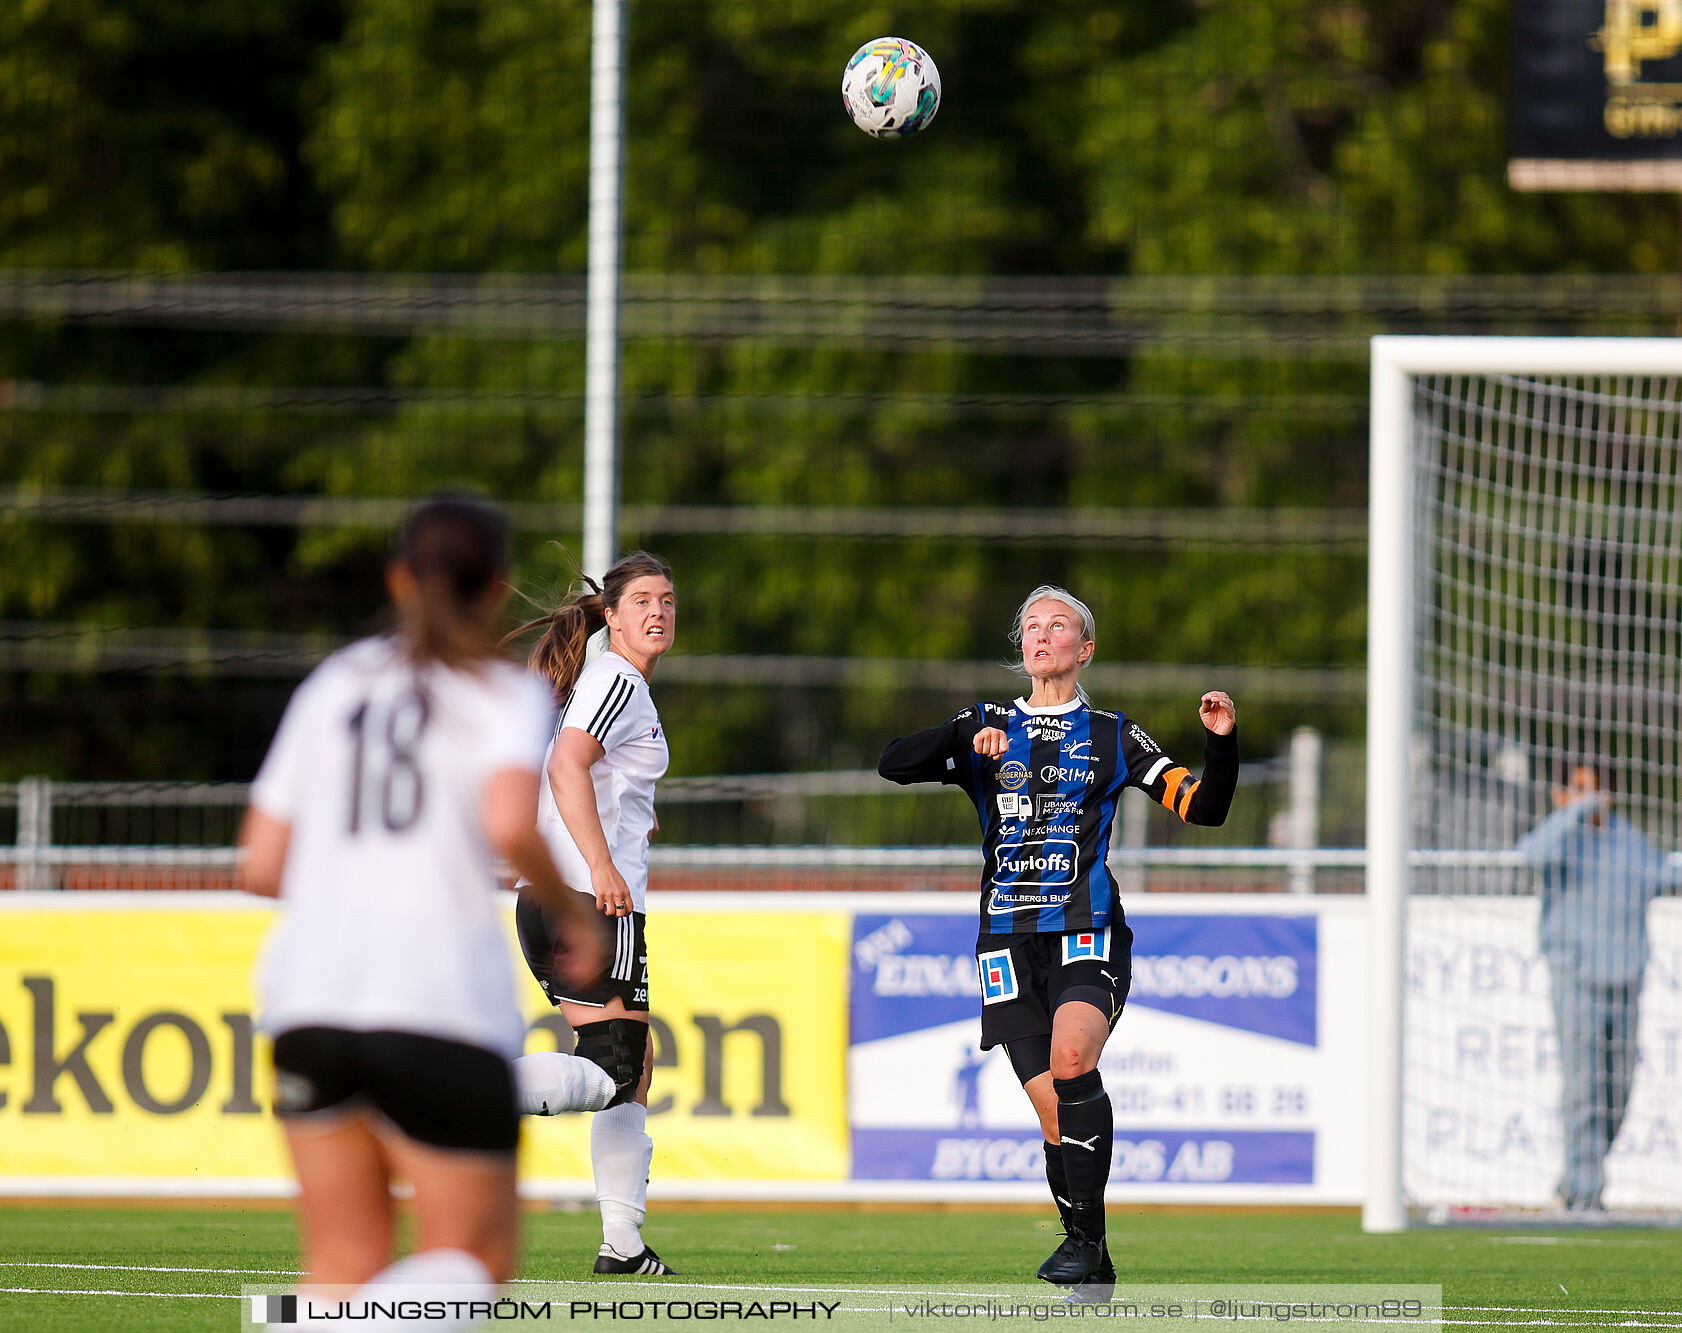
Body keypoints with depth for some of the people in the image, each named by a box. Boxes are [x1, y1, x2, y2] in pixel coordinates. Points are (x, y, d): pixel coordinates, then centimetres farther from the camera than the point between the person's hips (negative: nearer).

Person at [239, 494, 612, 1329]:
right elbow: (509, 825, -16)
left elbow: (261, 868, 13)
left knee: (347, 1263, 10)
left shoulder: (334, 687, 16)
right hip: (443, 1005, -4)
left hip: (311, 994, 4)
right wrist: (576, 916, 0)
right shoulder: (506, 695, 4)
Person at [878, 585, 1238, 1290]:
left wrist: (1220, 743, -12)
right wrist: (966, 741, -15)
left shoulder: (1113, 737, 11)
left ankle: (1085, 1238, -26)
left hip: (1086, 932, -2)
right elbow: (893, 764, 1)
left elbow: (1205, 808, 6)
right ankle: (1092, 1262, 11)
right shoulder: (986, 728, 15)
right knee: (1055, 1114, -3)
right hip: (1009, 937, 2)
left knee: (1071, 1055, -30)